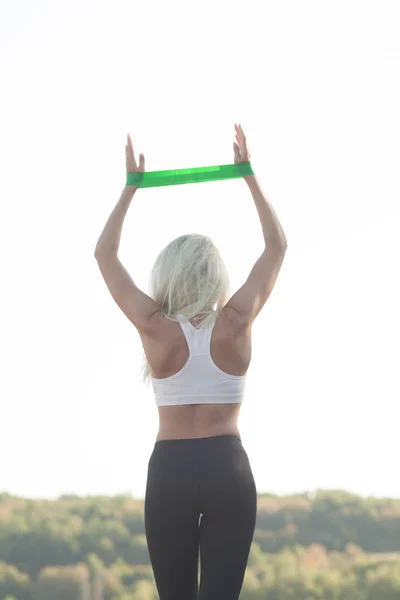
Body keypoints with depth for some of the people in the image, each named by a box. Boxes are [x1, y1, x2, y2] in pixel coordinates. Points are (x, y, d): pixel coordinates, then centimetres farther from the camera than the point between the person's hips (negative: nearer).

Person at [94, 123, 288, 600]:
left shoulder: (156, 329, -5)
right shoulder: (235, 324, -4)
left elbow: (105, 253, 7)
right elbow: (277, 245, 8)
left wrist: (131, 186, 11)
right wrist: (248, 175, 12)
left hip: (170, 470, 0)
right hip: (229, 469, 0)